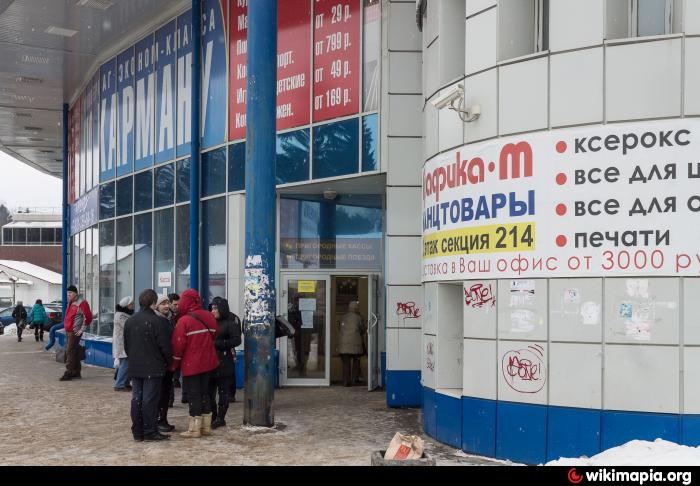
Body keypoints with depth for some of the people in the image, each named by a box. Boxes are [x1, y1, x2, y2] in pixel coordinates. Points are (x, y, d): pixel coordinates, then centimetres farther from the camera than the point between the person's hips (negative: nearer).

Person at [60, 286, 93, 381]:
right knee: (74, 352, 13)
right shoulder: (71, 303, 15)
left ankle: (69, 373, -9)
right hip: (68, 331, 9)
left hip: (75, 332, -9)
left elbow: (88, 317, -18)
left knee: (70, 352, -11)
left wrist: (82, 330, -16)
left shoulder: (81, 303, -14)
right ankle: (76, 372, 19)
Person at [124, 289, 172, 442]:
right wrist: (168, 362, 3)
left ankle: (137, 432, 14)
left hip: (135, 367, 6)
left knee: (136, 398, 9)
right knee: (150, 399, -2)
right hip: (153, 368, -6)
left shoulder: (129, 321, 8)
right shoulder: (158, 321, -14)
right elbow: (165, 345, -13)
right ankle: (150, 432, 1)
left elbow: (126, 345, 14)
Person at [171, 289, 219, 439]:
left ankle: (194, 429, 2)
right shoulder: (209, 317, 3)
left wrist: (174, 364, -2)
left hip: (191, 364, -6)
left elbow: (178, 345, -13)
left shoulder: (184, 321, -15)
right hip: (208, 362, 6)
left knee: (194, 394, 0)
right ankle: (206, 426, 19)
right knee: (204, 392, 14)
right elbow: (215, 335, 13)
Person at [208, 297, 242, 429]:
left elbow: (236, 340, -13)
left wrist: (217, 343, -17)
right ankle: (212, 416, 16)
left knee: (223, 391, 2)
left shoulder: (231, 321, -6)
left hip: (225, 362, -6)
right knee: (209, 390, 5)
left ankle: (220, 418, 10)